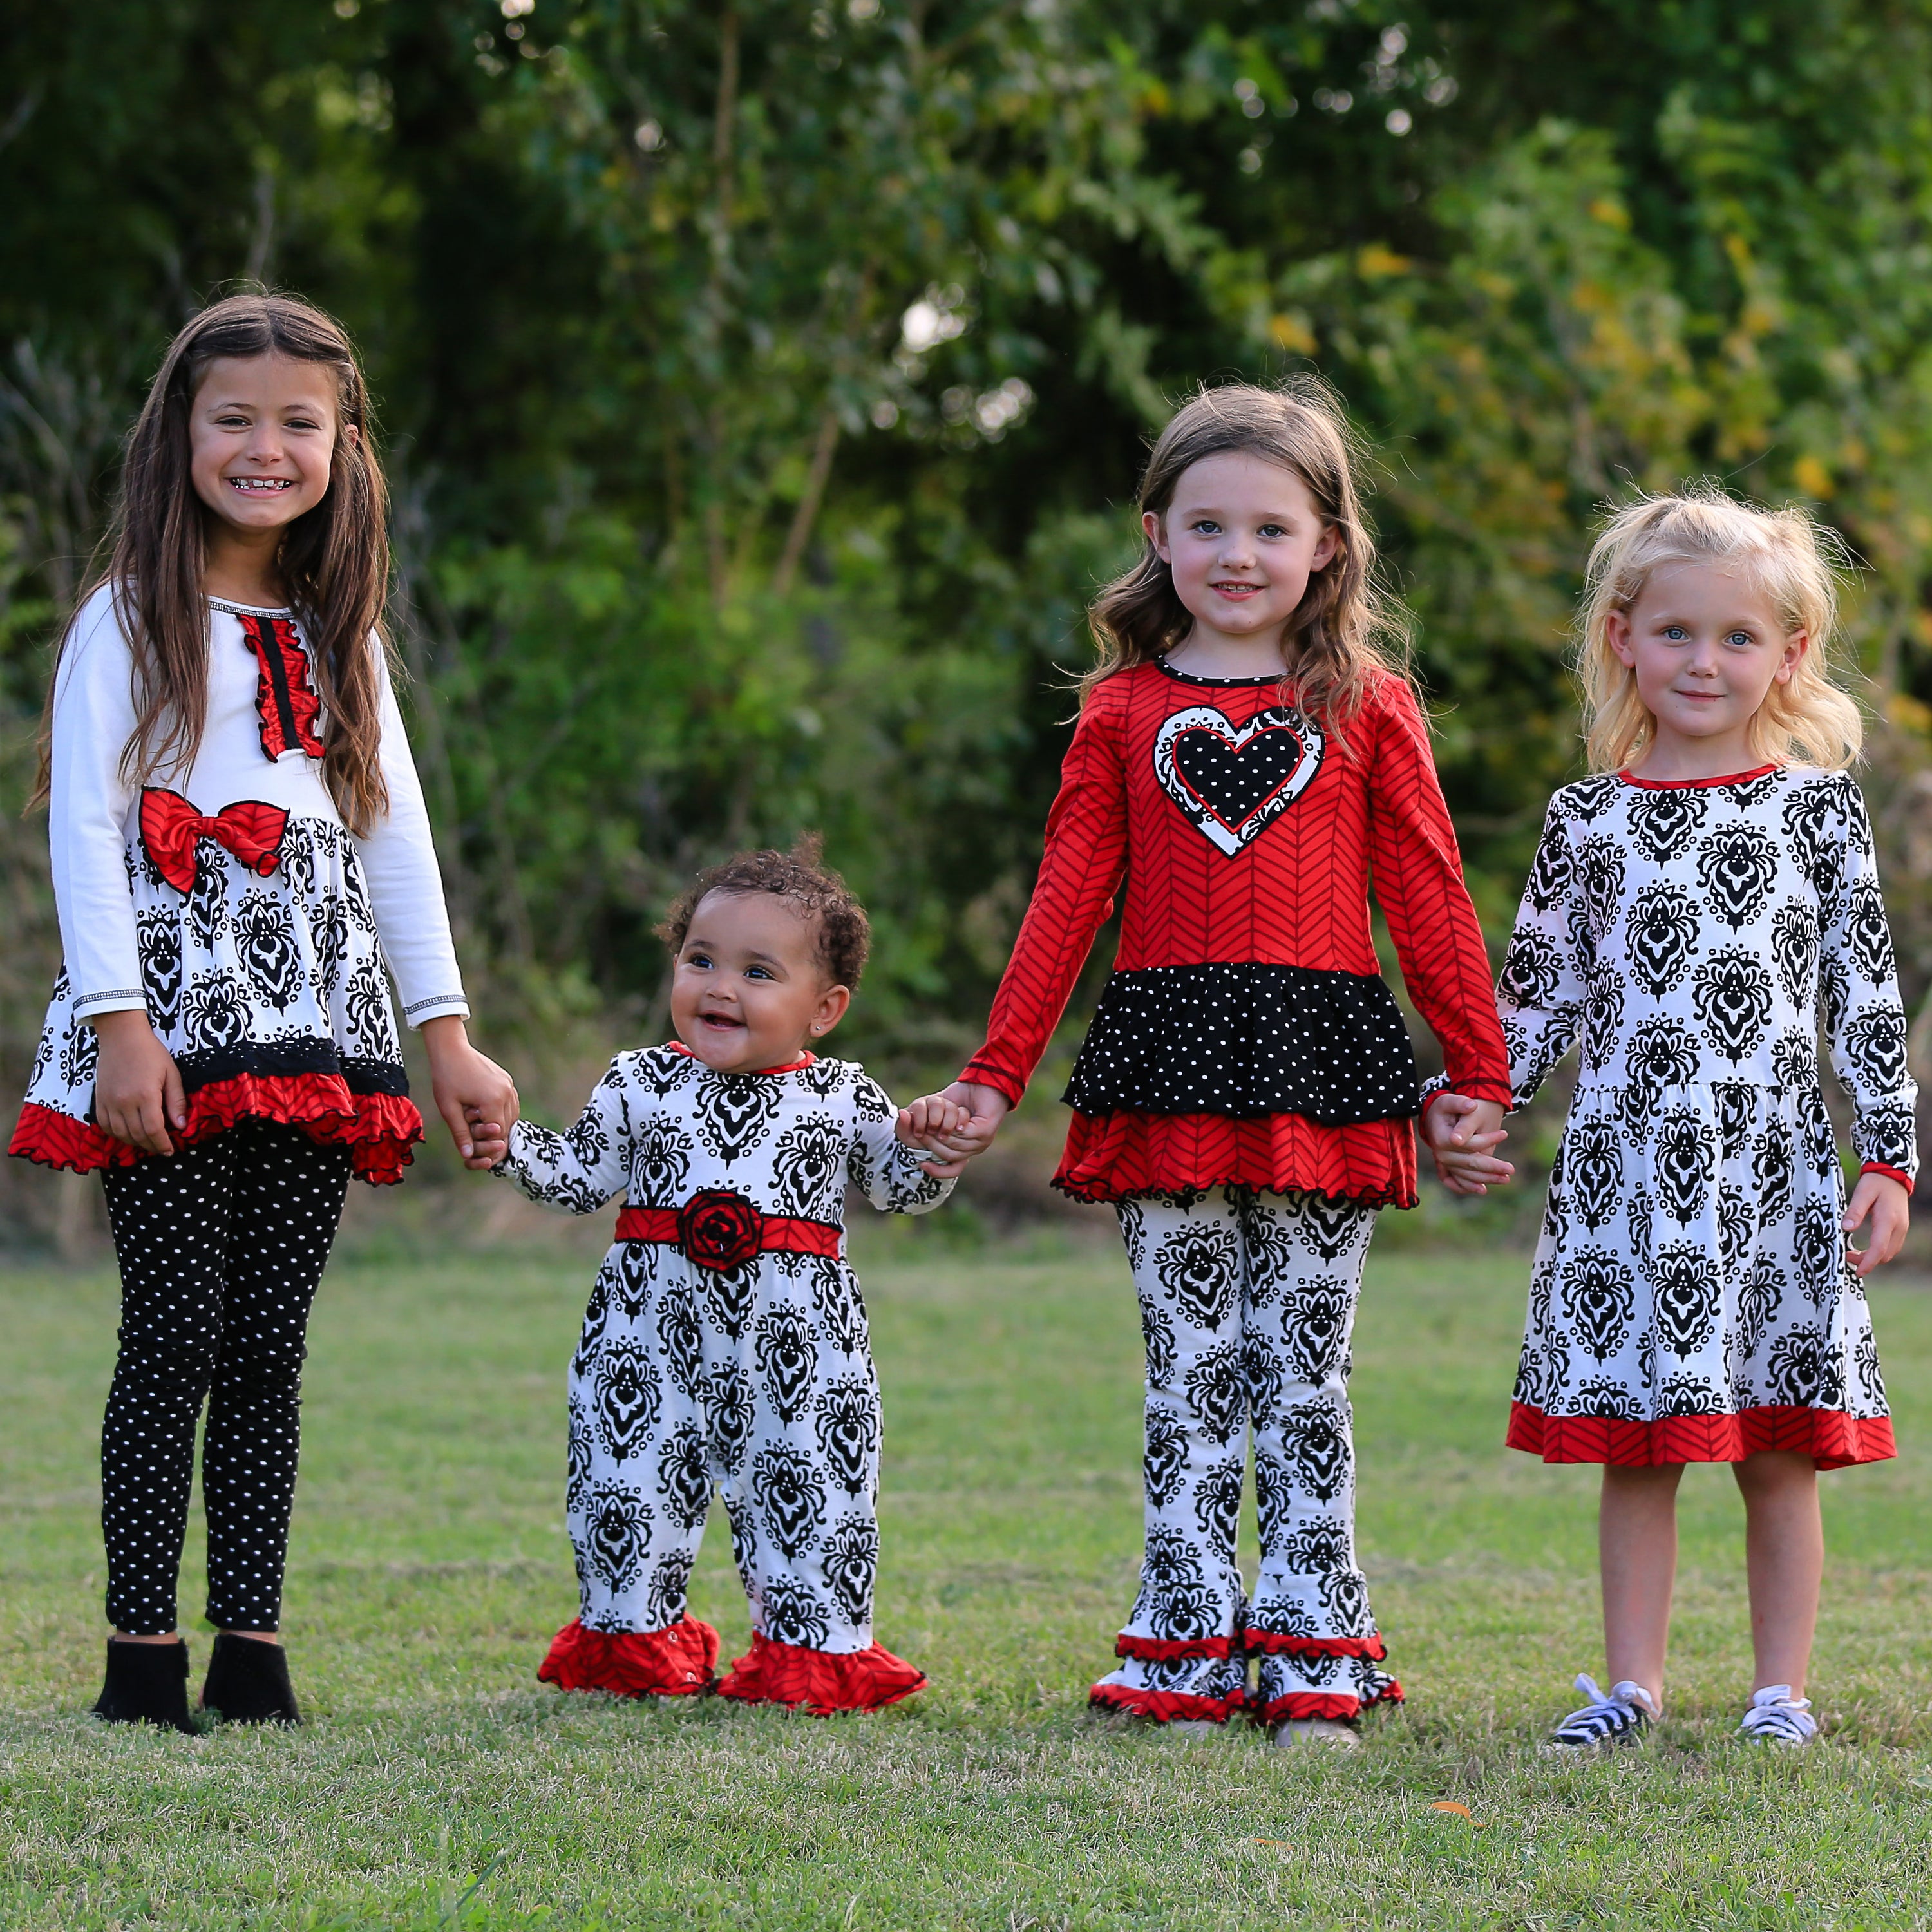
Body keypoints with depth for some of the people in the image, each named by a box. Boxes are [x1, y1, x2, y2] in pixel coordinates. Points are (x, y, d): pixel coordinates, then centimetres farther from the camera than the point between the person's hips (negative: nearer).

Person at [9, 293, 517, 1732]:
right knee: (177, 1333, -7)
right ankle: (143, 1650, -2)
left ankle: (254, 1650, 5)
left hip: (313, 1021, 4)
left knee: (271, 1346, 3)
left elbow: (396, 837, 18)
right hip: (172, 1017, -4)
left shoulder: (342, 638, 18)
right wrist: (118, 1019, -15)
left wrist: (448, 1038, 12)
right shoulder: (131, 621, 2)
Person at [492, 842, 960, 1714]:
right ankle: (634, 1640, 24)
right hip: (653, 1329, 1)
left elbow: (901, 1190, 13)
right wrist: (506, 1138, -5)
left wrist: (926, 1143, -8)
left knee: (809, 1491, 2)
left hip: (797, 1342, 0)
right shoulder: (640, 1085, 4)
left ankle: (815, 1647, 16)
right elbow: (580, 1176, 10)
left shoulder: (844, 1099, 4)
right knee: (633, 1480, 6)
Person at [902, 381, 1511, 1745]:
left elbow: (1431, 901, 6)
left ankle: (1312, 1657, 8)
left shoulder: (1367, 708, 4)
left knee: (1304, 1376, 3)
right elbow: (1066, 902, 7)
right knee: (1190, 1373, 4)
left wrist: (1480, 1074, 4)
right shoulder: (1124, 708, 7)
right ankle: (1188, 1656, 8)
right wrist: (995, 1076, 4)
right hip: (1171, 1070, 1)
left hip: (1320, 1067, -1)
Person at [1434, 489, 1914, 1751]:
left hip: (1775, 1170, -1)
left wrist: (1889, 1159, 0)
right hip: (1625, 1168, 1)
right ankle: (1633, 1684, 11)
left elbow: (1866, 995, 4)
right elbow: (1540, 992, 13)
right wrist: (1472, 1111, 2)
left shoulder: (1819, 810, 4)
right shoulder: (1588, 820, 7)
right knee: (1633, 1444, 3)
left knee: (1781, 1451, 1)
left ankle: (1782, 1688, 9)